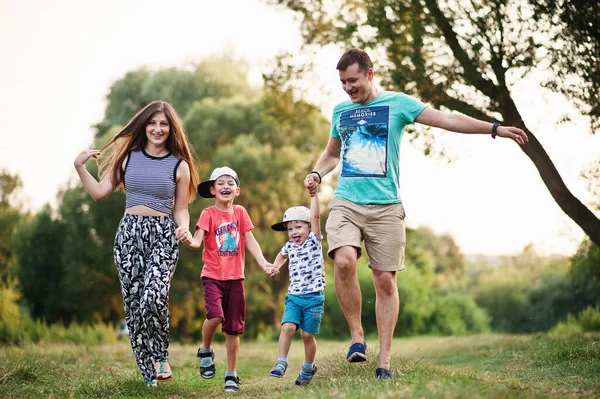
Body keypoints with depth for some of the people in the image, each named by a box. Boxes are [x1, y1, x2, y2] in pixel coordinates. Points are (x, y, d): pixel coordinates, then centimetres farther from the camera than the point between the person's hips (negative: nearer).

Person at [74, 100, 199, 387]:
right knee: (133, 302, 0)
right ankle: (148, 372, 10)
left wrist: (184, 227, -11)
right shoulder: (128, 157, 9)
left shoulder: (179, 165, 5)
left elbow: (181, 210, 9)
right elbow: (100, 192, 9)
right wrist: (79, 167, 0)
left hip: (163, 234, -2)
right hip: (129, 233, 2)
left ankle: (160, 355, -2)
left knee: (154, 297, -25)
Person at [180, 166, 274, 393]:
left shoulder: (240, 212, 6)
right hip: (213, 276, -3)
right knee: (215, 315, -25)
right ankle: (205, 352, 5)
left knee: (233, 329, 6)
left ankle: (231, 375, 18)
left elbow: (250, 242, 3)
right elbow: (198, 240, -17)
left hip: (235, 277, 3)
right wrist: (189, 242, -41)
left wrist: (263, 263, -11)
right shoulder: (208, 214, -4)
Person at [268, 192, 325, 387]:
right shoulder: (290, 246, 10)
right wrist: (276, 266, 16)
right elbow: (282, 255, 34)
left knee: (308, 335, 2)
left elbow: (315, 216, -16)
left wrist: (313, 194, -20)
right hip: (293, 296, 3)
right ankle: (281, 363, -8)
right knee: (287, 327, -16)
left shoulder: (314, 241, -3)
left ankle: (308, 368, 21)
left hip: (313, 297, -3)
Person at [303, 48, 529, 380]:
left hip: (385, 207, -2)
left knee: (385, 281, -1)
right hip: (345, 203, 2)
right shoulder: (340, 111, 14)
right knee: (344, 261, -24)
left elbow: (446, 119, -2)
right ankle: (357, 336, -7)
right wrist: (316, 174, 9)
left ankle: (384, 359, 7)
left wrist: (495, 128, -9)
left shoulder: (397, 103, 3)